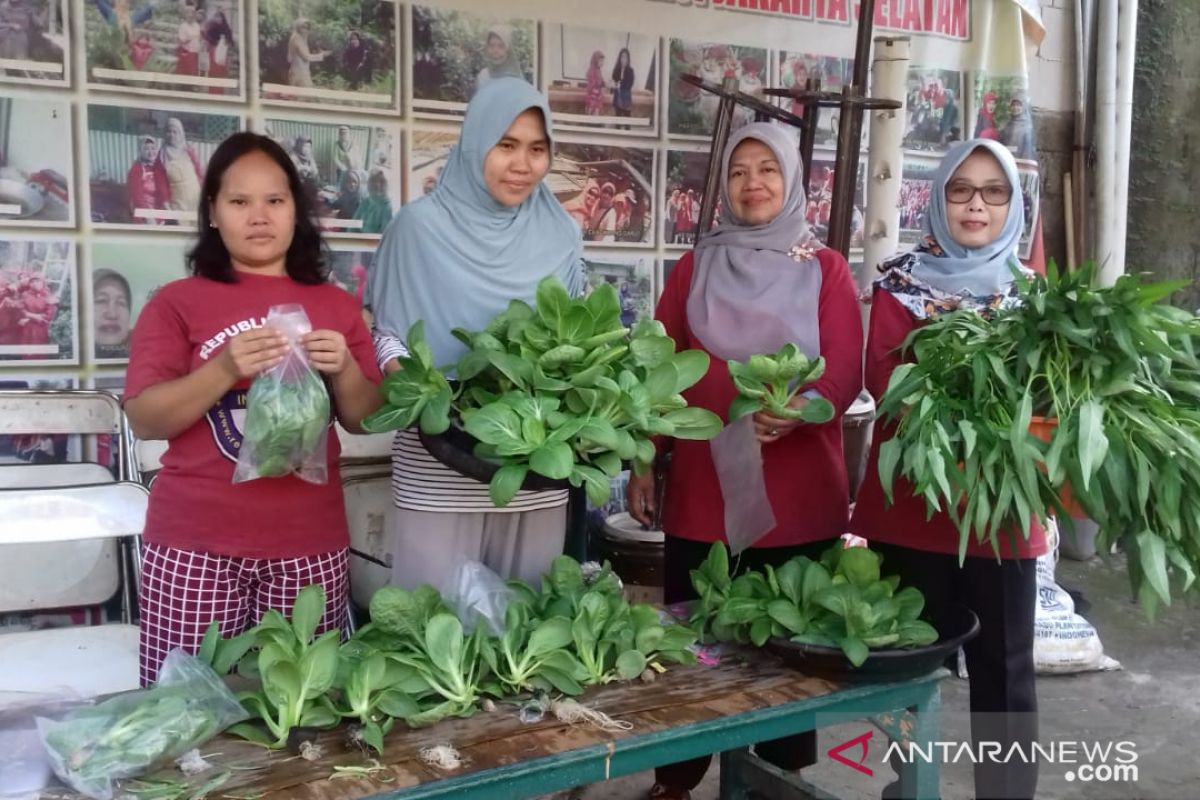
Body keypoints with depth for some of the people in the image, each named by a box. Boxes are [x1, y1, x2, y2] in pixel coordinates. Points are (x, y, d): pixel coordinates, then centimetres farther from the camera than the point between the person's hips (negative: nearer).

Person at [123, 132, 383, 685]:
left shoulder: (336, 305, 10)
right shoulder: (177, 302, 3)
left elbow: (365, 421, 9)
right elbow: (143, 420, -4)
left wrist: (344, 370, -11)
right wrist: (224, 370, -19)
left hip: (309, 544, 2)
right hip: (195, 543, -2)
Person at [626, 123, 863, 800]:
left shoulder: (825, 269, 5)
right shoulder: (695, 267, 10)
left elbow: (845, 373, -5)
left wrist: (797, 410, -25)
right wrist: (643, 463, 2)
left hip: (798, 496, -1)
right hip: (701, 491, 1)